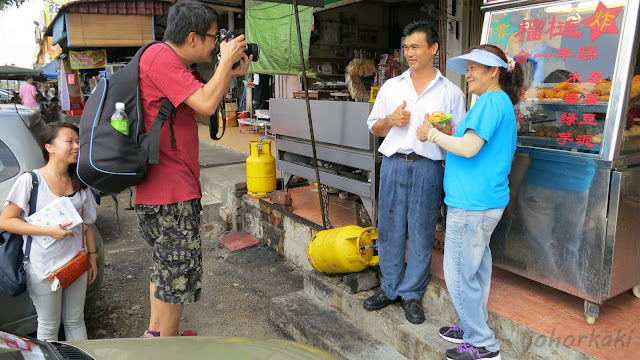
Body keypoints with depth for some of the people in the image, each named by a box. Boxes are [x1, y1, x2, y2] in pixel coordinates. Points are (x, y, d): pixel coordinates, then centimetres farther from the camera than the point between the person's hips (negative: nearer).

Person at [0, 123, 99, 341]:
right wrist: (48, 231, -21)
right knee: (49, 327, 11)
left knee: (75, 322, 18)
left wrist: (92, 257, 9)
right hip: (43, 270, -4)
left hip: (76, 264, 4)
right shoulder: (30, 180, -13)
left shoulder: (80, 183, 3)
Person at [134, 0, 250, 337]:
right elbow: (206, 105, -24)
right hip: (170, 192, -11)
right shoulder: (160, 56, -15)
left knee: (166, 265, 22)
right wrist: (227, 60, -10)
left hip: (175, 186, 11)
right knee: (180, 272, 2)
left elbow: (204, 117, 19)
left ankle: (155, 332, 39)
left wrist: (230, 75, 11)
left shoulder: (172, 62, 17)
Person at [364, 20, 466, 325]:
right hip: (394, 165, 2)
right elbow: (374, 128, 16)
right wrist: (391, 121, -5)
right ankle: (390, 288, 25)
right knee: (390, 229, 7)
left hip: (427, 168, -2)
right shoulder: (391, 87, 12)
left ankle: (412, 294, 20)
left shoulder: (450, 92, 6)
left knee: (421, 233, 4)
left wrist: (442, 130, -14)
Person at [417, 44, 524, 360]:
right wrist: (444, 133, 14)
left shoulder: (491, 101, -14)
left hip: (472, 203, -10)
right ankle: (473, 329, 32)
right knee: (475, 270, 19)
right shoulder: (503, 103, 18)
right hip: (488, 201, 11)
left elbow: (469, 148, -21)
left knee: (459, 275, -1)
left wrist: (432, 134, -8)